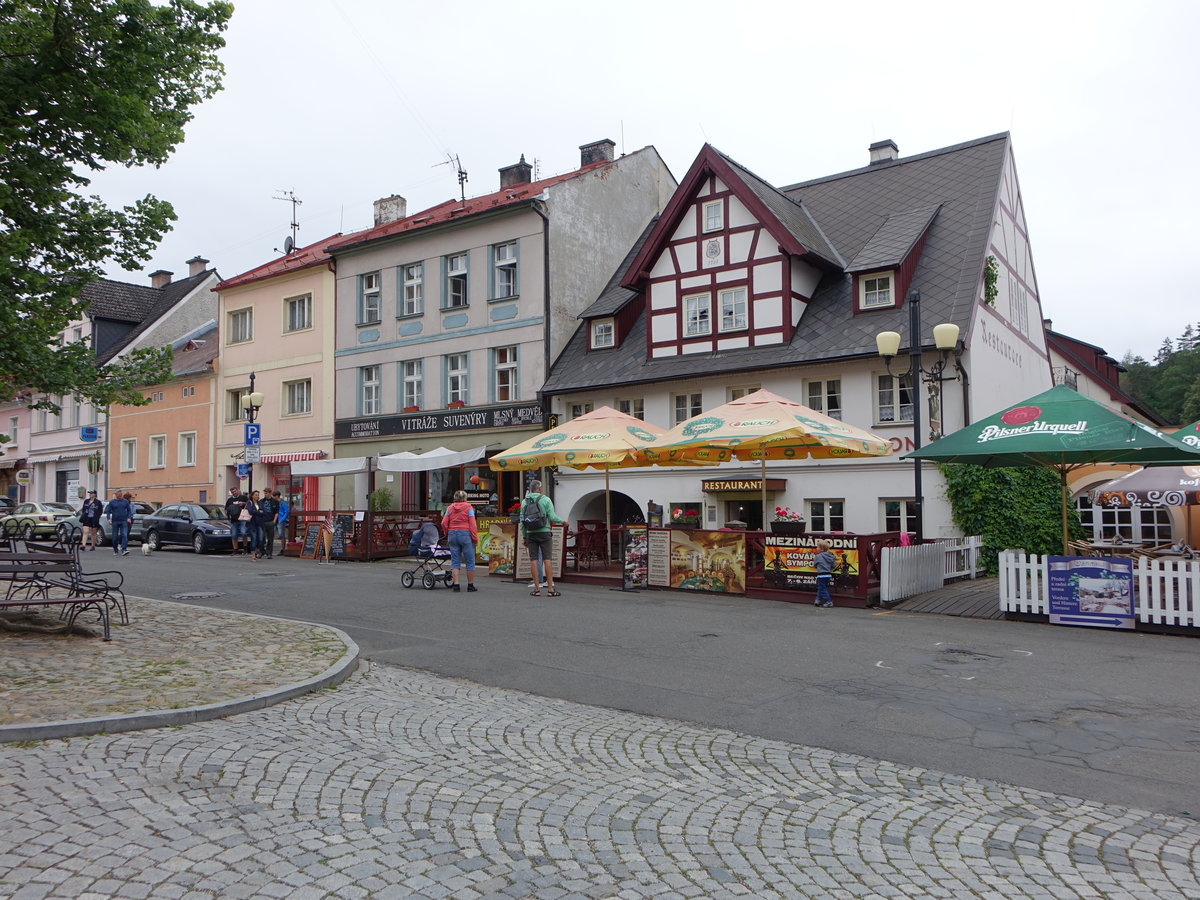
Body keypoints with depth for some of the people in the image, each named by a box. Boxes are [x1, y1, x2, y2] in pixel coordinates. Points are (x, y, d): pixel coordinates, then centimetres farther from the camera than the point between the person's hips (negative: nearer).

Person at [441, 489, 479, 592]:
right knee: (470, 561, 5)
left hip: (452, 534, 4)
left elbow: (444, 523, 4)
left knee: (455, 561, 8)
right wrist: (475, 538, -5)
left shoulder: (450, 508, 8)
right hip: (465, 534, -4)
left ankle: (456, 584, 2)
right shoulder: (468, 507, -2)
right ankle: (470, 585, 9)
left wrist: (447, 534, 18)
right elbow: (472, 524, -8)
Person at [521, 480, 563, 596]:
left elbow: (522, 521, 7)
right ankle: (550, 589, -4)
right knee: (547, 559, -2)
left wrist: (524, 537, 14)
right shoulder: (545, 499, -3)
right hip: (544, 532, -3)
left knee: (533, 560, 3)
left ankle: (537, 589, 2)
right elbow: (552, 517, -9)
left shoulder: (524, 502, 7)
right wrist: (562, 521, 9)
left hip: (530, 533, 3)